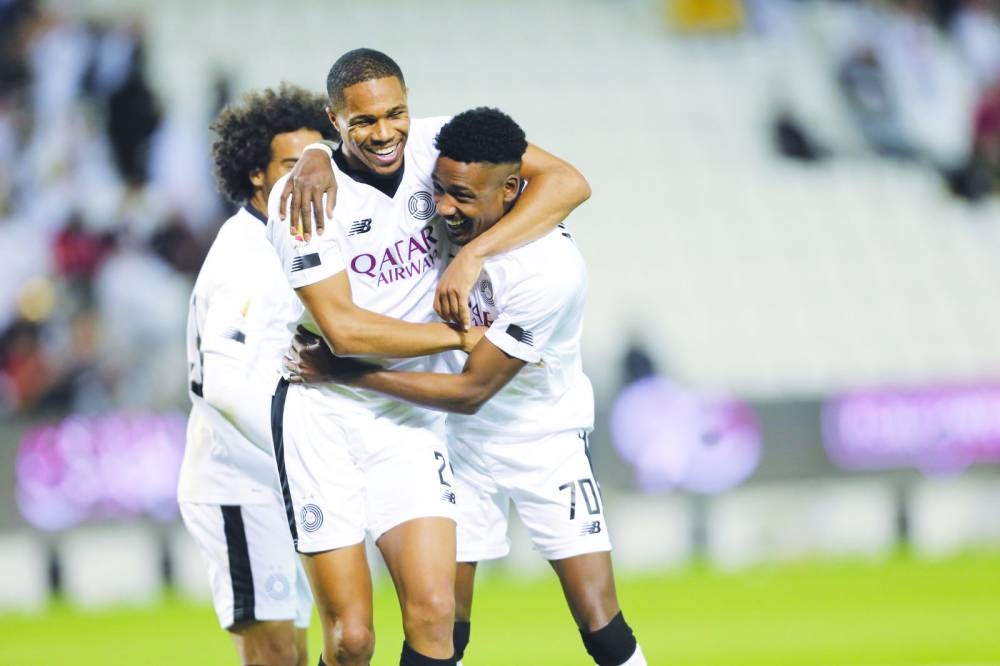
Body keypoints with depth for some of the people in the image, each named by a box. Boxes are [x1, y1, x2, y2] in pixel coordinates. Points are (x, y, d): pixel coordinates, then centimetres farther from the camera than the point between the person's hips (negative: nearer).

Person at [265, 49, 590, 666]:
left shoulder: (439, 143, -5)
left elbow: (568, 182, -11)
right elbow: (343, 329, -18)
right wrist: (463, 336, -14)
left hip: (409, 418, 3)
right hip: (325, 413, -3)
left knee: (433, 611, -12)